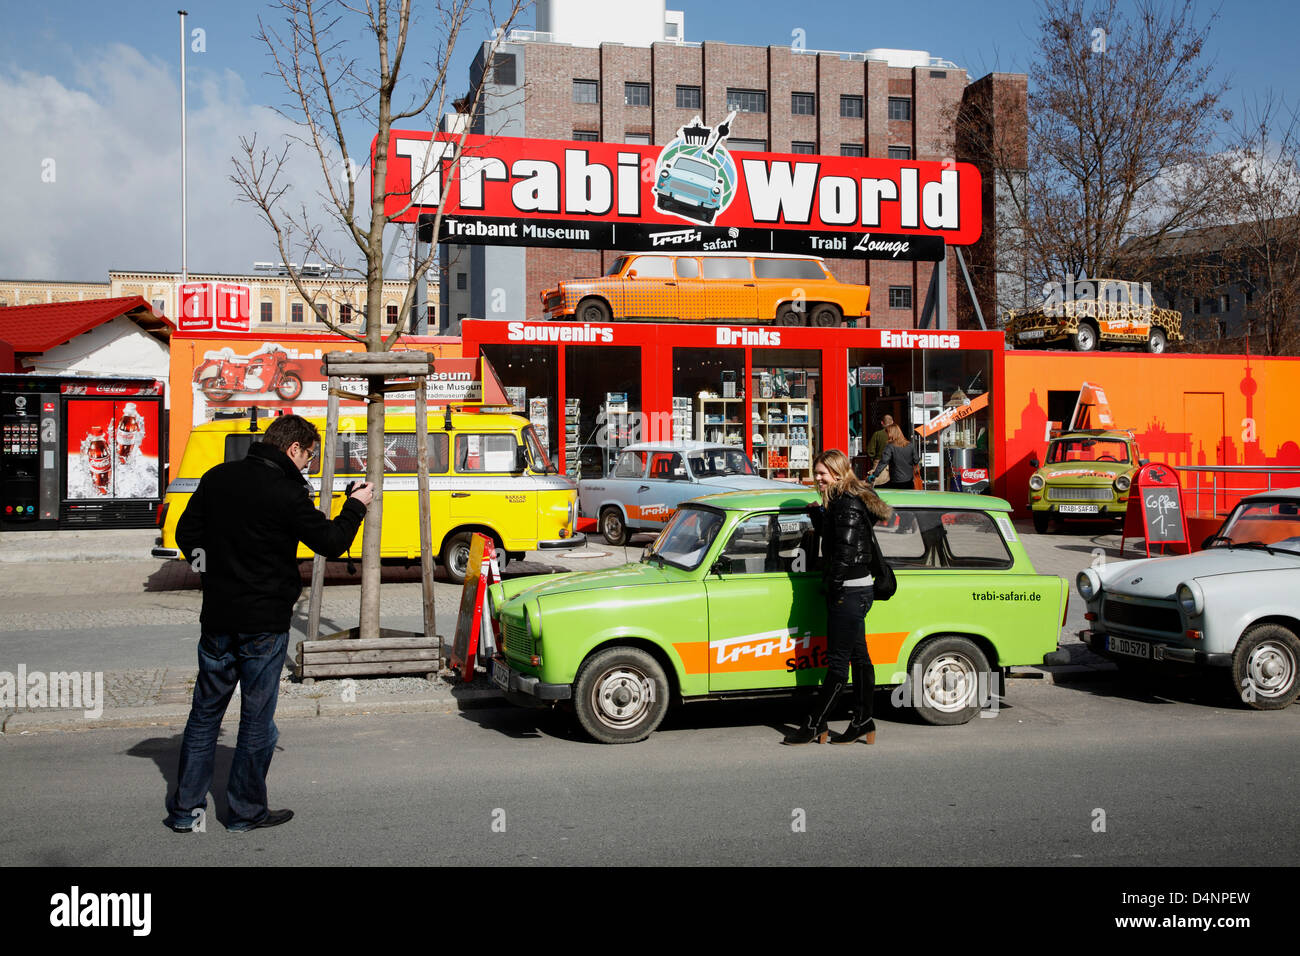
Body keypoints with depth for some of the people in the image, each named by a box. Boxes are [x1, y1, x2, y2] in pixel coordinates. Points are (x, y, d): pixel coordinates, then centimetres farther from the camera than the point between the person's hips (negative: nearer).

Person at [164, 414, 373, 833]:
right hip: (264, 624, -6)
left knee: (205, 712, 14)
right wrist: (356, 507, 8)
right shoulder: (288, 493, -15)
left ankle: (185, 809, 19)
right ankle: (246, 811, 15)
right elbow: (330, 542, -8)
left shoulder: (217, 478, 4)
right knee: (257, 717, 6)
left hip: (217, 618, 6)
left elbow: (186, 533, 12)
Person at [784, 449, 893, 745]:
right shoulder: (839, 501, 14)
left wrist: (834, 586, -16)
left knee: (838, 662, -4)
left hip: (849, 591, -11)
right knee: (859, 658, 13)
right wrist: (817, 512, 9)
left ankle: (814, 726, 1)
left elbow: (846, 550, -21)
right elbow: (830, 534, 19)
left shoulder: (847, 504, -17)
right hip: (857, 590, 11)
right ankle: (863, 723, 20)